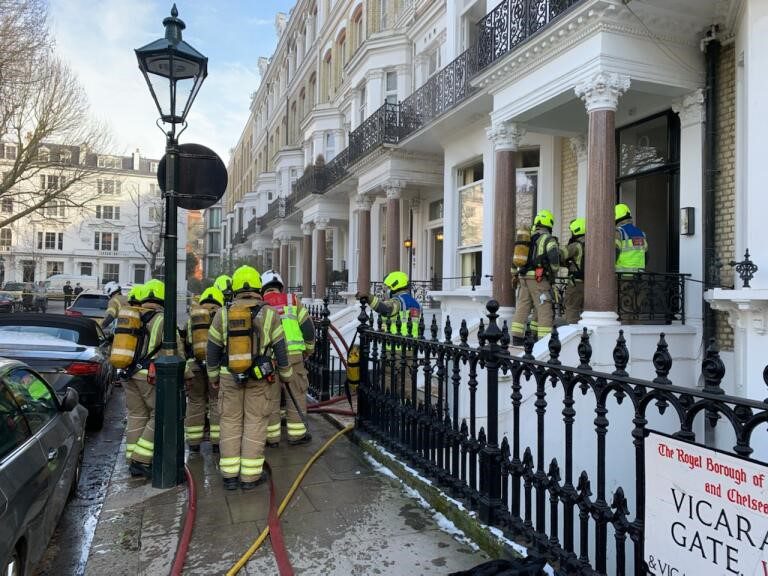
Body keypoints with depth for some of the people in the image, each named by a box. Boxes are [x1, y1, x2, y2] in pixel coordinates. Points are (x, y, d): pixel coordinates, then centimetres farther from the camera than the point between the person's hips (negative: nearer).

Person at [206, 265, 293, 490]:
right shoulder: (269, 314, -6)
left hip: (230, 377, 2)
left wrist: (213, 376, 19)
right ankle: (250, 476, 12)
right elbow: (280, 349, -2)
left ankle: (230, 475, 17)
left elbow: (212, 350, 5)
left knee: (230, 423, 12)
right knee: (255, 424, 6)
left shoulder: (222, 314, -1)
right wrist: (286, 375, 10)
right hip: (260, 378, -1)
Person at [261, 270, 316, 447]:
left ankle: (271, 435, 16)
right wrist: (308, 349, 20)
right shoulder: (292, 300, 7)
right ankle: (296, 433, 15)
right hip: (293, 354, -1)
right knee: (296, 393, 9)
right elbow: (307, 326, 6)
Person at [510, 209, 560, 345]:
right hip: (539, 278, -7)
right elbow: (554, 256, -19)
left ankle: (517, 338, 11)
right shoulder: (548, 238, -4)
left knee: (522, 307, 9)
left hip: (524, 277, 7)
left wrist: (515, 275, 25)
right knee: (545, 310, -4)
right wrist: (554, 272, -2)